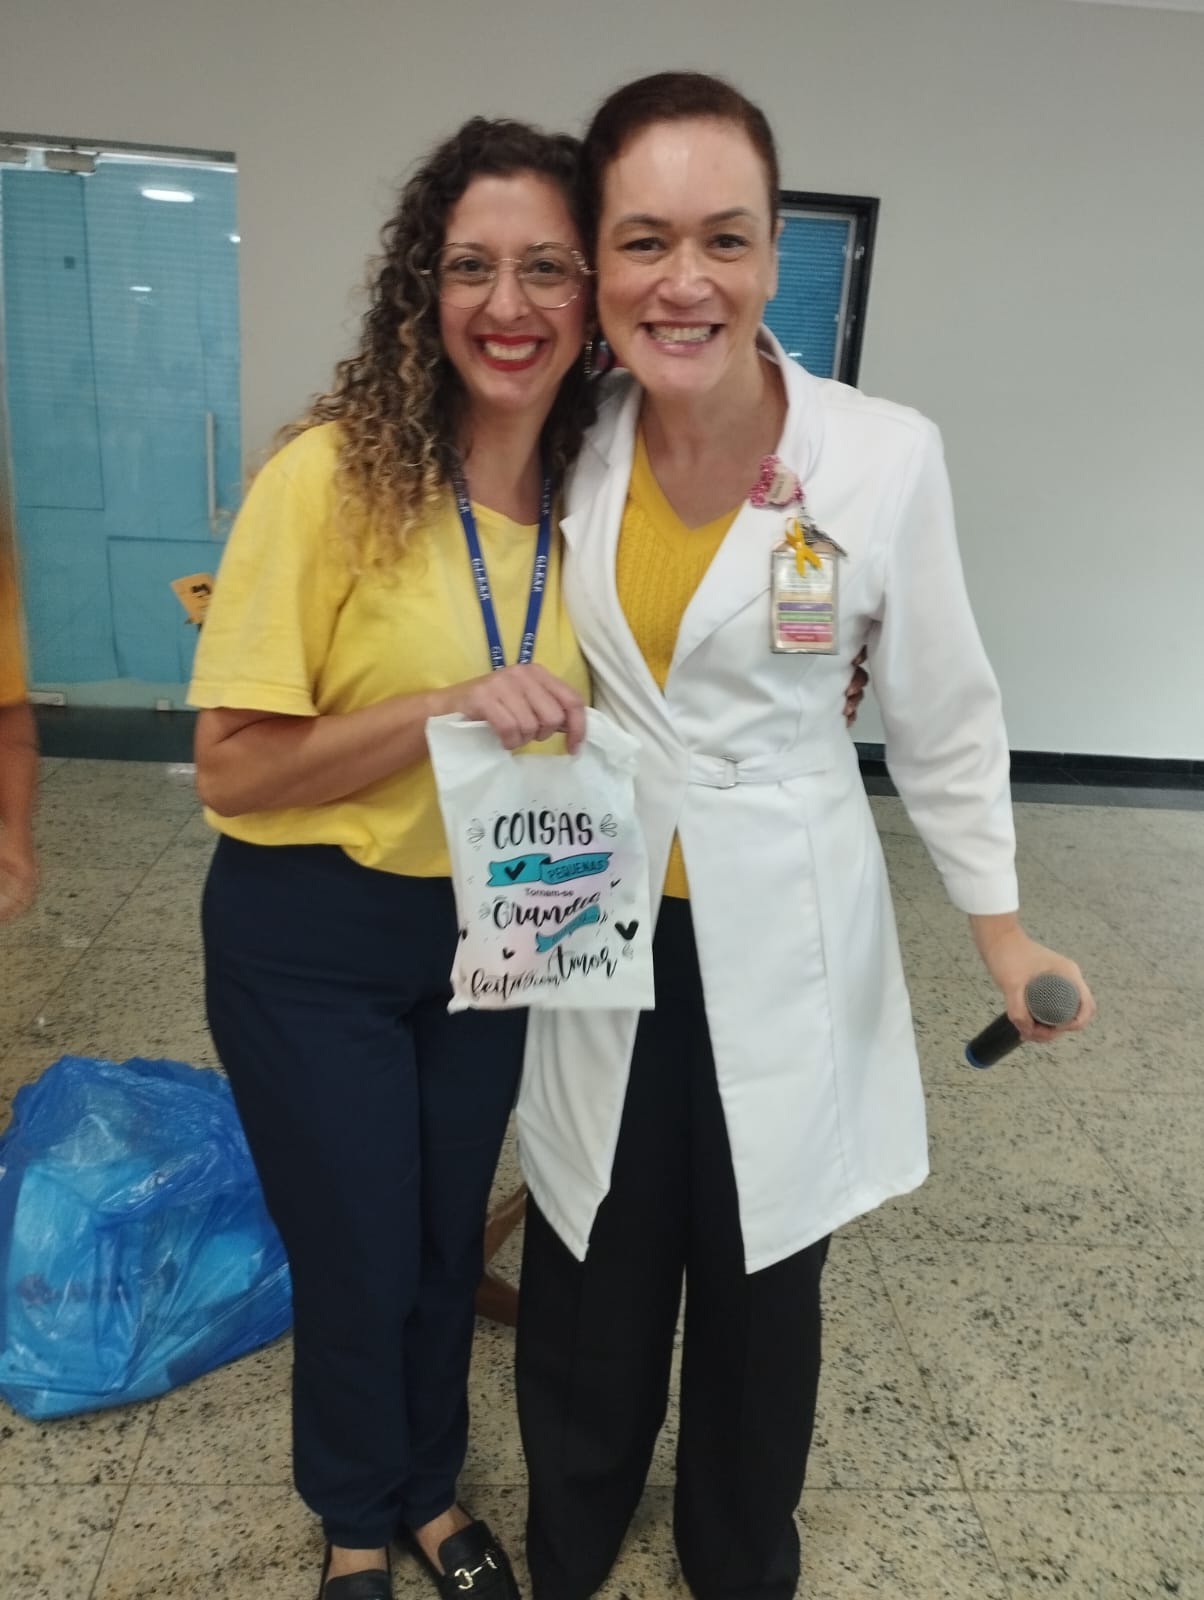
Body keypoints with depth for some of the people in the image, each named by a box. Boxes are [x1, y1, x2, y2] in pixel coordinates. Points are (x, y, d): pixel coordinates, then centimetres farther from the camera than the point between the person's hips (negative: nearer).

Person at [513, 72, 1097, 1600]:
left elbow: (940, 711, -2)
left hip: (782, 939, -1)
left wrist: (1000, 923, 3)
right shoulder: (572, 449, -5)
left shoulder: (883, 455, -13)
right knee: (589, 1283, 17)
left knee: (761, 1284, 18)